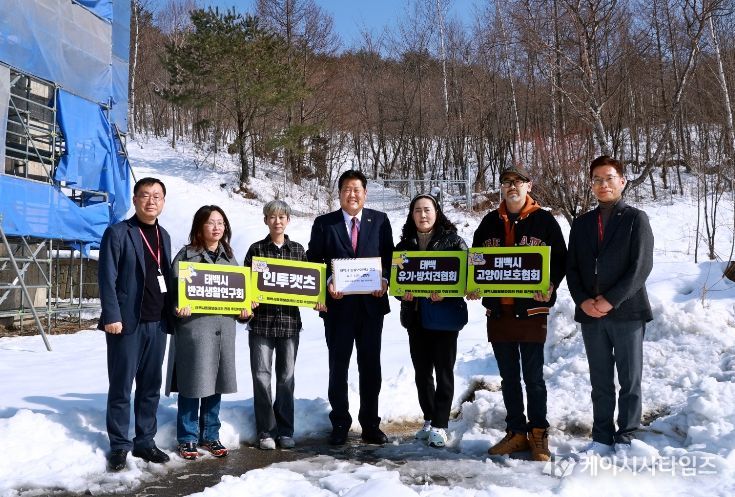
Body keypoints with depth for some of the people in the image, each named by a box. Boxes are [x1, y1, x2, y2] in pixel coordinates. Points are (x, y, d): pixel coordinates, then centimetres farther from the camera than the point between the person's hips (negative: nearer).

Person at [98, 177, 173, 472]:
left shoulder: (164, 236, 15)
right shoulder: (117, 233, -4)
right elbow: (107, 279, -10)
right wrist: (112, 316, -17)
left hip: (157, 323, 6)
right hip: (127, 322, -6)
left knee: (151, 386, 11)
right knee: (121, 387, 2)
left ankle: (145, 442, 22)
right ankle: (119, 446, 14)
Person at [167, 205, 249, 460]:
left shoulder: (229, 256, 15)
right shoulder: (187, 255, -1)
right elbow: (174, 288, -6)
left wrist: (244, 308, 2)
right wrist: (179, 307, -23)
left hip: (223, 327, 5)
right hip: (194, 326, -5)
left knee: (216, 383, 11)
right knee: (192, 383, 0)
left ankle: (210, 436, 23)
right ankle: (188, 439, 15)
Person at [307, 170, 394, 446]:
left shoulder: (380, 220, 5)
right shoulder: (324, 223, 2)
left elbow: (389, 257, 7)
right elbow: (313, 261, 3)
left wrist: (384, 280, -10)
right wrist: (328, 283, -13)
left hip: (371, 304, 1)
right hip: (338, 305, -1)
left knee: (371, 365, 9)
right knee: (338, 366, 8)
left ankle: (370, 424, 22)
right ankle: (340, 424, 21)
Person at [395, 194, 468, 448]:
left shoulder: (453, 241, -2)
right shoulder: (404, 245, 9)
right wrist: (402, 291, -10)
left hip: (445, 314, -4)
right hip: (415, 315, 4)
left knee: (443, 370, 1)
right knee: (421, 370, 12)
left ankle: (439, 425, 10)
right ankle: (429, 419, 26)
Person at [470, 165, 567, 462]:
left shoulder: (544, 221, 1)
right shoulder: (490, 222, 12)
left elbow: (560, 259, -1)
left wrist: (550, 286, -18)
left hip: (531, 310, -4)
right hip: (497, 310, 4)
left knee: (533, 377, 4)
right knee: (508, 377, 12)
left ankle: (538, 435, 17)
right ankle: (516, 433, 23)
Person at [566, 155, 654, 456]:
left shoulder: (636, 219, 0)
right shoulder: (582, 223, 13)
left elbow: (641, 266, -9)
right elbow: (571, 268, 10)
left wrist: (611, 300, -15)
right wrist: (583, 301, -6)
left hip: (627, 312, -4)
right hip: (590, 314, 4)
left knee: (630, 380, 5)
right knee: (600, 381, 11)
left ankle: (625, 438, 17)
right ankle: (602, 437, 21)